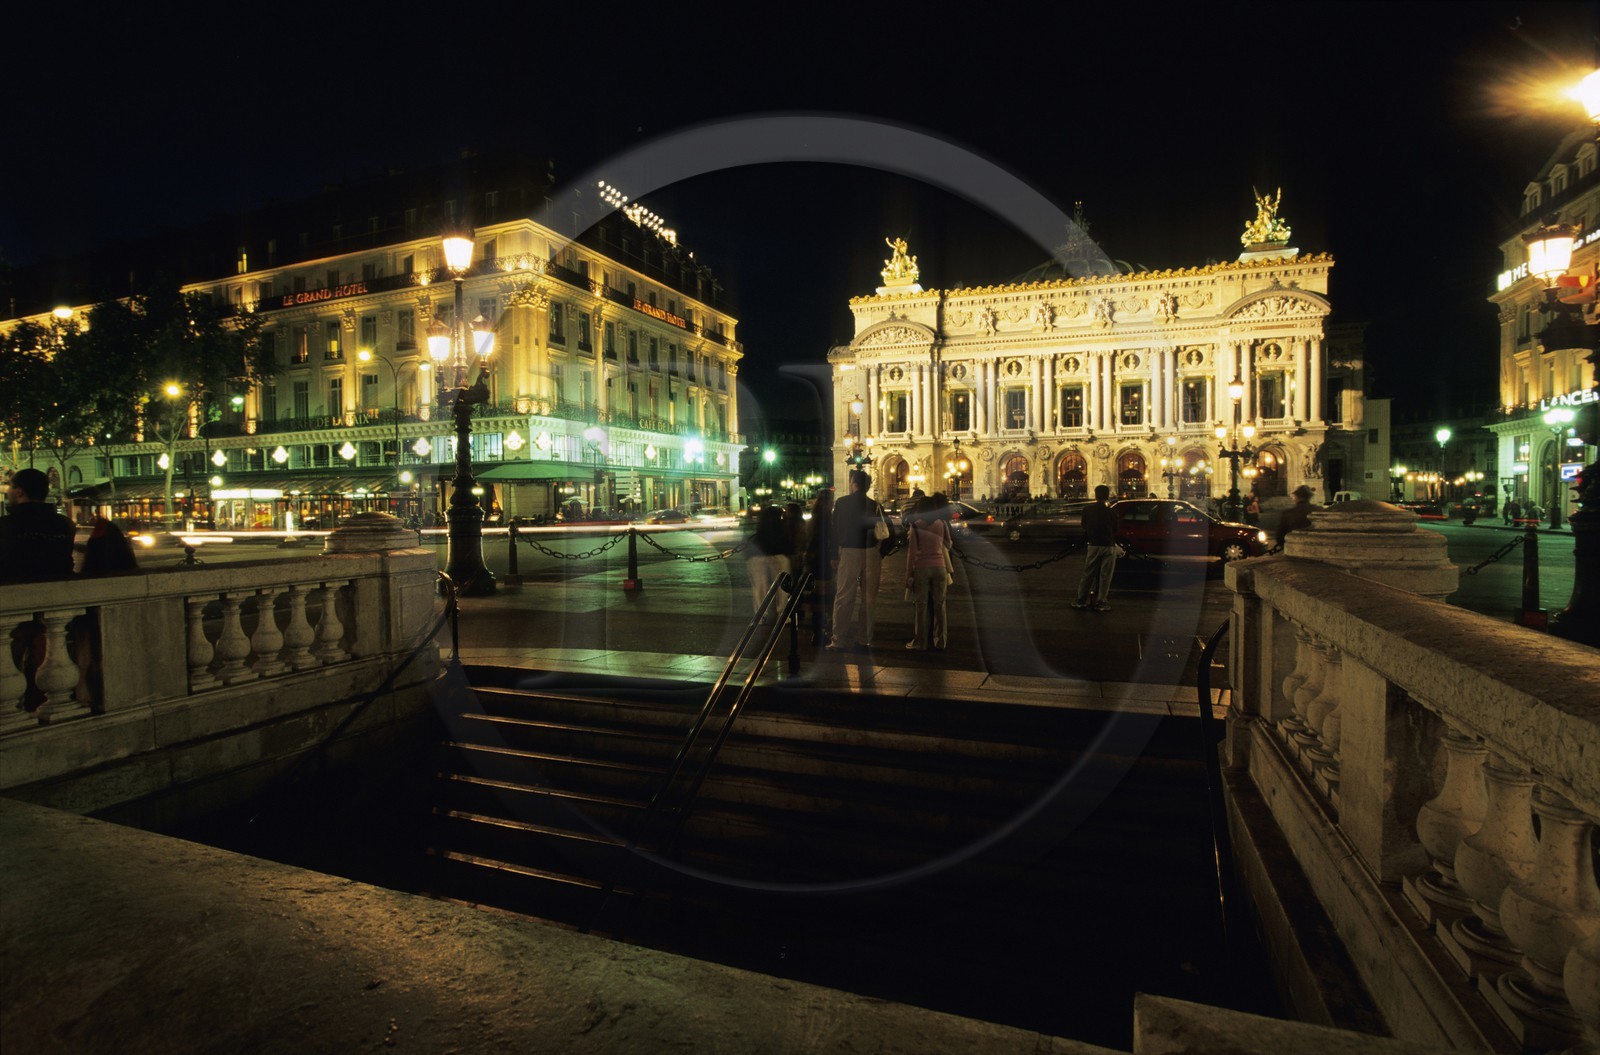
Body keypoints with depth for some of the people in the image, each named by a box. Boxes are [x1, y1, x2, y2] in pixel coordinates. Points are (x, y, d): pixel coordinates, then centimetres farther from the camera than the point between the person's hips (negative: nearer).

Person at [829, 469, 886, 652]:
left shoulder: (841, 503, -2)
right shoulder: (876, 506, 1)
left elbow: (835, 531, -1)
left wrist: (834, 556, 4)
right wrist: (881, 556, 7)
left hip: (848, 554, -2)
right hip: (871, 555, 2)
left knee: (843, 599, 2)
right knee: (867, 599, 10)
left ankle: (839, 641, 1)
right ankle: (864, 640, 13)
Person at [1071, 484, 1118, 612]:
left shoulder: (1087, 510, -4)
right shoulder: (1110, 512, -7)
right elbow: (1115, 531, 3)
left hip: (1094, 545, 1)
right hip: (1109, 546, -1)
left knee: (1088, 573, 9)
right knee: (1105, 575, 5)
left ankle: (1081, 600, 13)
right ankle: (1101, 602, 7)